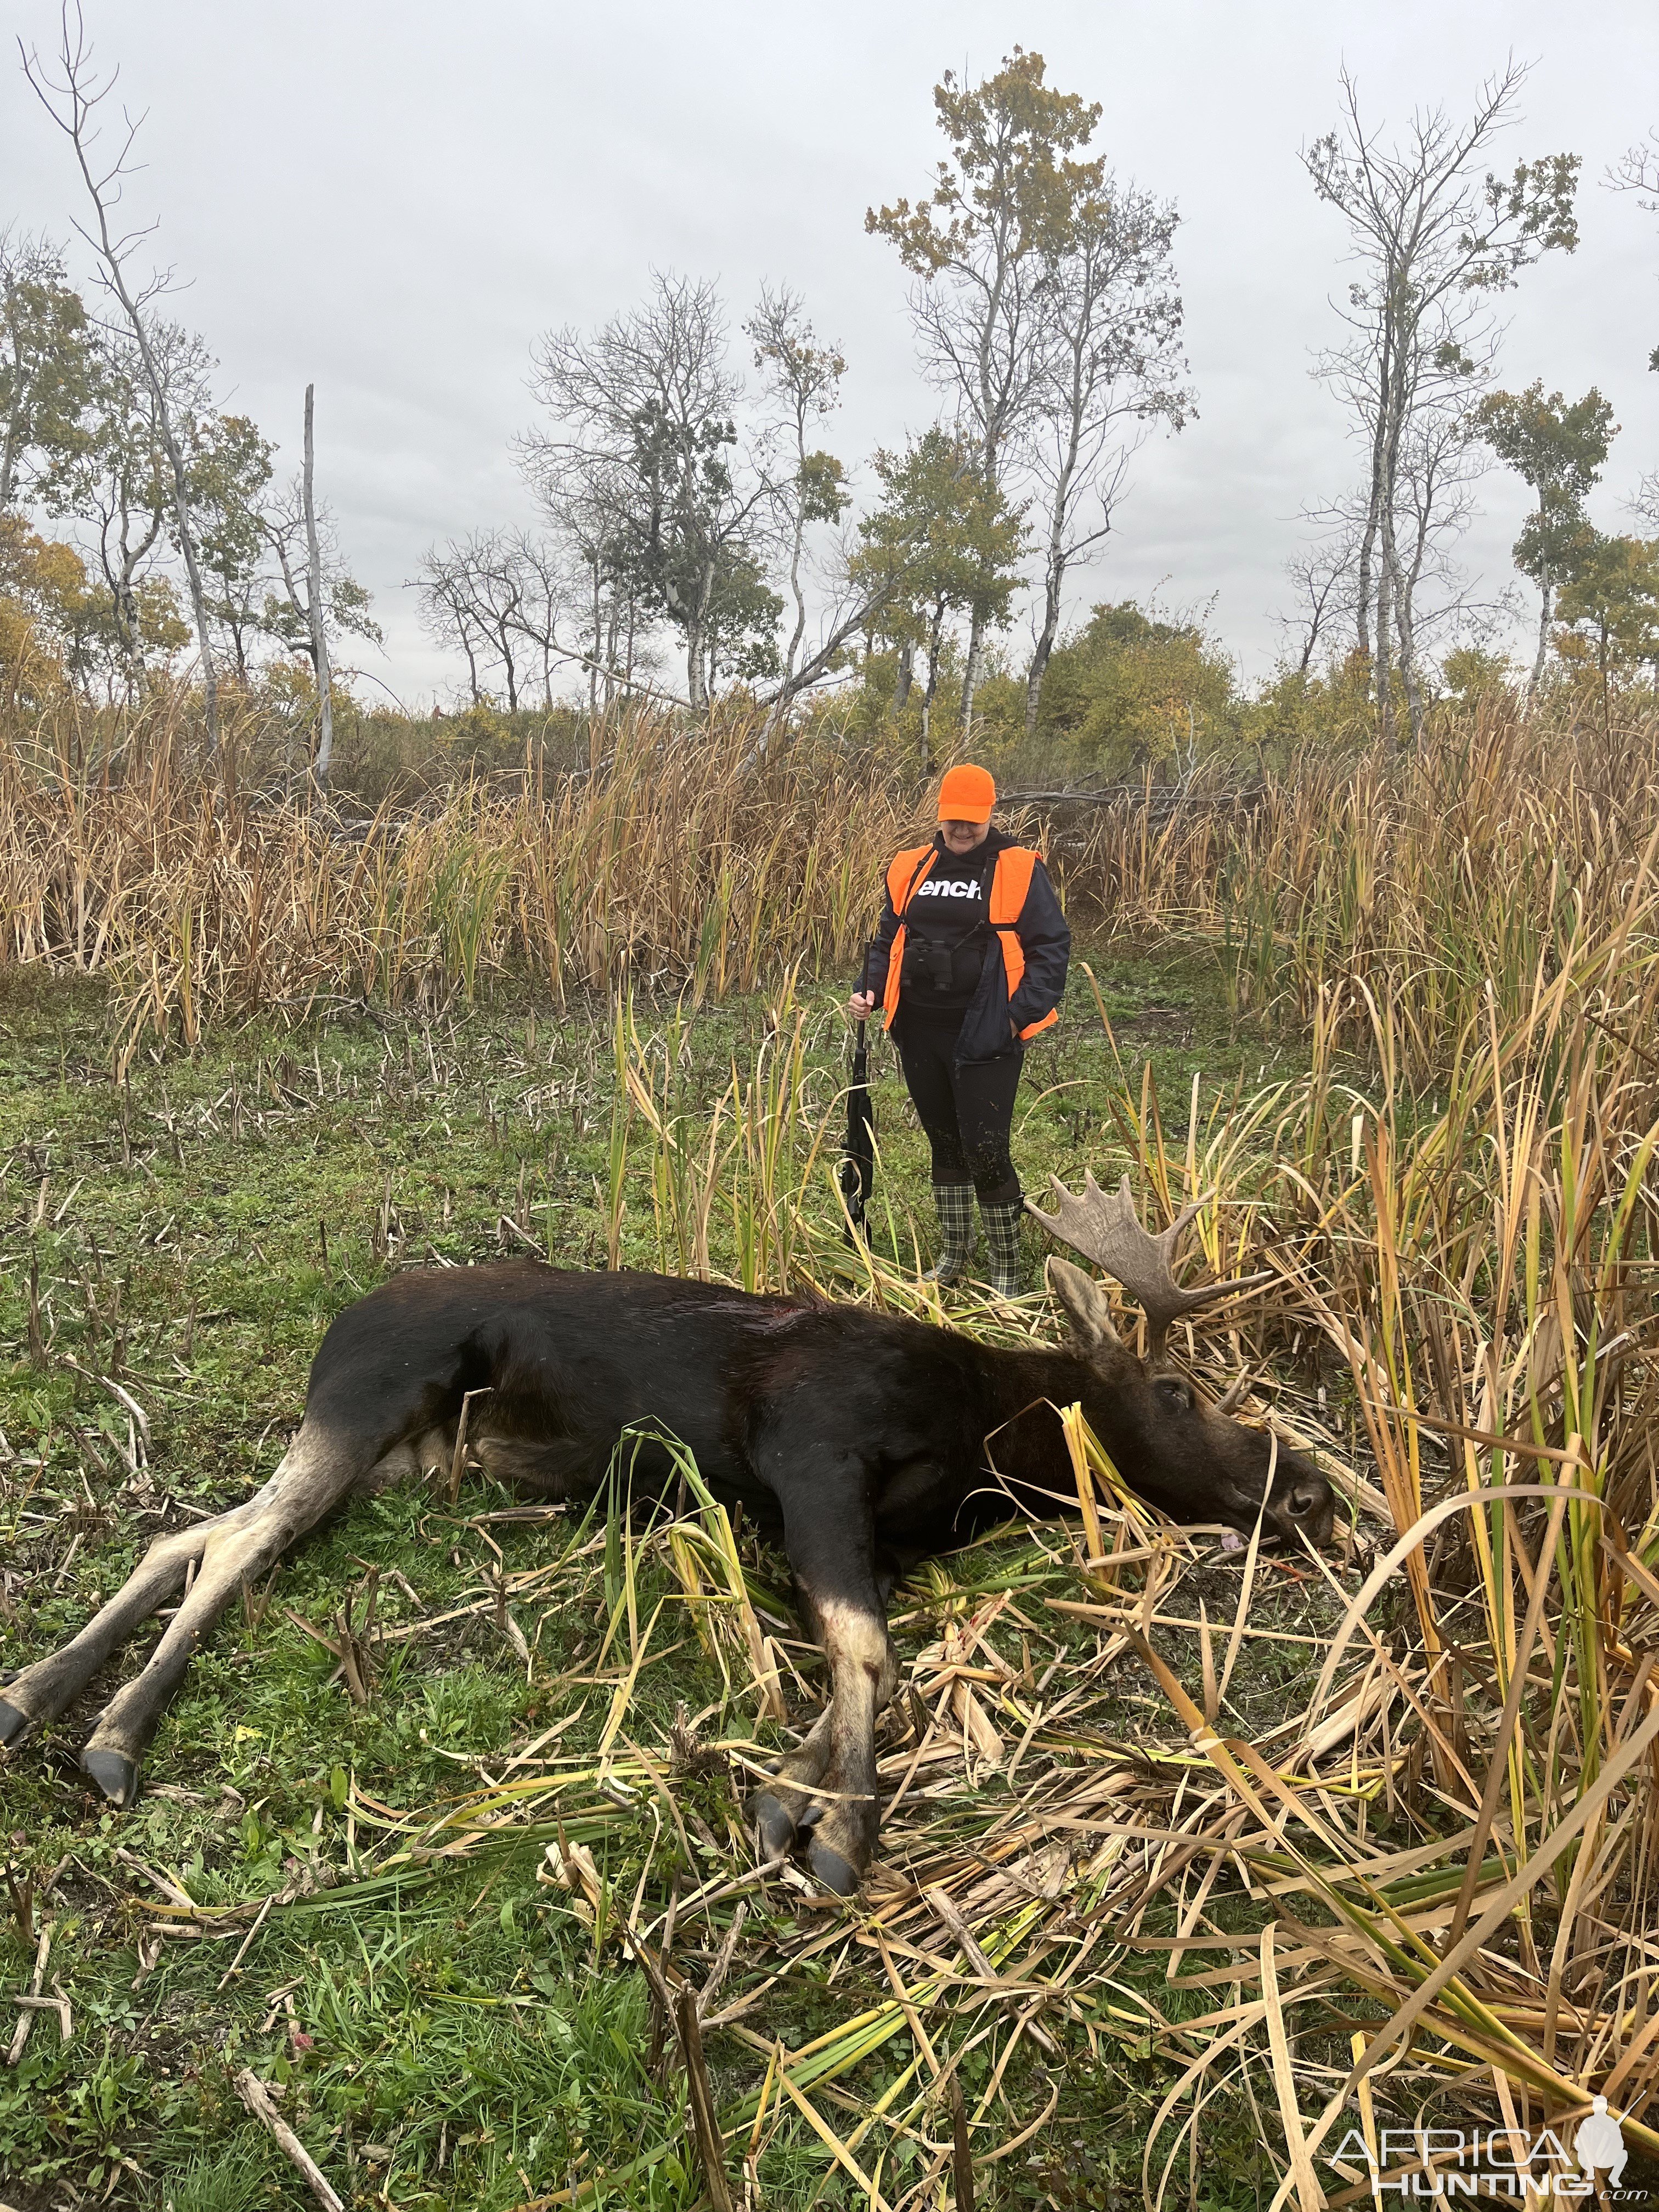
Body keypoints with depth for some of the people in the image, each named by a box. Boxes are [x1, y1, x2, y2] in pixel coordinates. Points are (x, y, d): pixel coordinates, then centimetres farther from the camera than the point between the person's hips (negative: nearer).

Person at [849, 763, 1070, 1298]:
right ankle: (953, 1257, 33)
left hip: (986, 1037, -5)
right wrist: (869, 989, 3)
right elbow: (888, 940, 20)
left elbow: (1051, 947, -5)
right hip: (921, 1033, 5)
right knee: (944, 1145, 17)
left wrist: (1023, 1013, -15)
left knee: (985, 1151, -8)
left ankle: (1006, 1274, 8)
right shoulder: (911, 869, 10)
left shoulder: (1020, 870, -3)